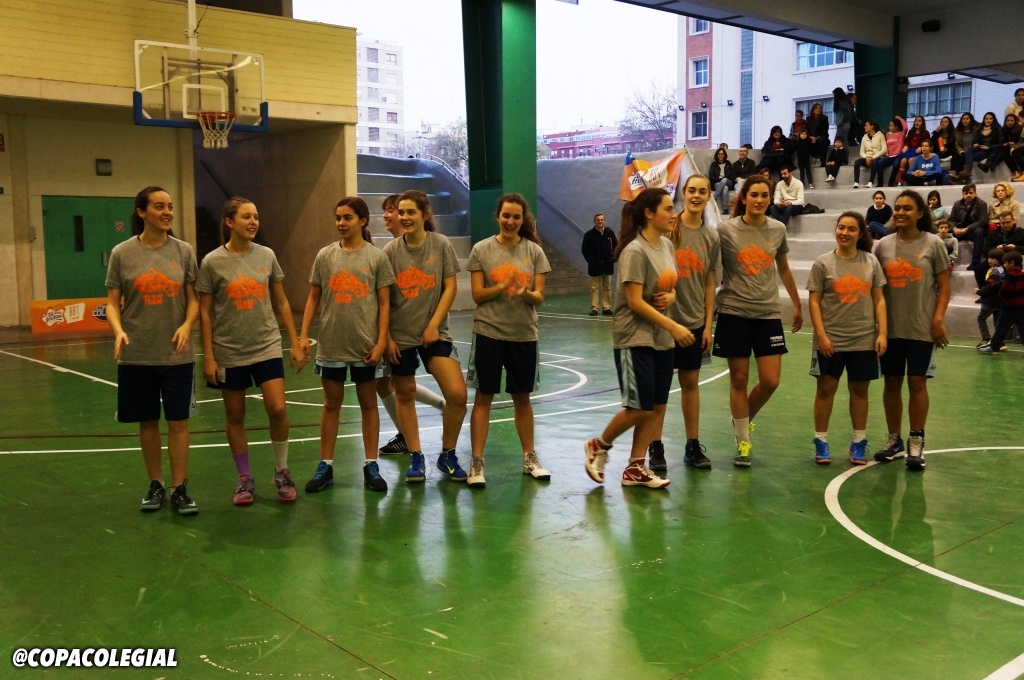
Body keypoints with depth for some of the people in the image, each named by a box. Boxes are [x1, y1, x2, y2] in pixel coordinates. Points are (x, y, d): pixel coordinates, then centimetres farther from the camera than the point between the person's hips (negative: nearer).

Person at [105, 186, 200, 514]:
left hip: (176, 355, 0)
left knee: (178, 420, 2)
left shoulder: (183, 251, 1)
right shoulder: (122, 253, -1)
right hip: (137, 355, 0)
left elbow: (193, 300, 5)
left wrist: (187, 325, -15)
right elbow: (113, 303, 1)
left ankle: (179, 489, 11)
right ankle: (155, 484, 26)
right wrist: (118, 331, -18)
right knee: (148, 421, 11)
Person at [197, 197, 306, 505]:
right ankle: (245, 479, 23)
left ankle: (282, 472, 11)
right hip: (229, 352, -1)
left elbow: (281, 302, 8)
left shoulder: (267, 255, 1)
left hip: (267, 347, 1)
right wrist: (208, 357, -6)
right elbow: (205, 312, -2)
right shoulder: (212, 262, -6)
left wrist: (296, 343, 5)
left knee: (278, 409, -9)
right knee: (235, 416, 7)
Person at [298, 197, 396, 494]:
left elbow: (384, 303, -2)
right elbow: (314, 298, 7)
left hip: (365, 345, -2)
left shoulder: (376, 257, -3)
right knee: (331, 404, 10)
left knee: (368, 403, 9)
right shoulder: (325, 256, 2)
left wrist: (381, 341, -9)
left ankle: (371, 466, 17)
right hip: (331, 344, 2)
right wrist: (304, 335, 0)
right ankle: (325, 466, 19)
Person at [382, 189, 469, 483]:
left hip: (434, 333, -1)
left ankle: (447, 455, 9)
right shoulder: (390, 251, -2)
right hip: (400, 335, 1)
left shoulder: (441, 245, -3)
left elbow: (450, 288, -3)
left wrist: (434, 325, -10)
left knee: (457, 393, -11)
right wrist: (386, 337, -3)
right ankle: (416, 458, 22)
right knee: (405, 395, 7)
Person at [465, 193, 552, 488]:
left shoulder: (534, 251, 2)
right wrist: (503, 286, -21)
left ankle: (530, 458, 26)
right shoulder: (481, 250, -2)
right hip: (488, 333, -2)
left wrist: (526, 293, -23)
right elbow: (477, 295, -5)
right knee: (483, 397, 2)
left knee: (522, 397, 12)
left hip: (524, 335, 2)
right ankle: (476, 462, 8)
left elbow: (539, 297, -1)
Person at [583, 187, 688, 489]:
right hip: (635, 339, -8)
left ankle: (636, 467, 17)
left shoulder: (666, 245, 9)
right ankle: (599, 446, 19)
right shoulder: (635, 251, -16)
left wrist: (671, 297, -6)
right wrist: (674, 327, -20)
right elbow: (635, 301, -19)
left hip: (661, 339, 8)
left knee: (657, 406, 7)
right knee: (639, 407, -5)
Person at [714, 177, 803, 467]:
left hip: (768, 313, 3)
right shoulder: (726, 230, -5)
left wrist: (797, 304, 23)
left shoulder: (778, 230, 4)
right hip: (734, 313, -2)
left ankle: (745, 418, 28)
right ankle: (743, 443, 16)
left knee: (770, 381, -2)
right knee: (739, 379, 3)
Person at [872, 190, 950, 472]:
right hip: (890, 327, 3)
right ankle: (894, 440, 21)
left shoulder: (933, 244, -2)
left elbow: (944, 286, -1)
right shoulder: (883, 245, 5)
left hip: (921, 328, -3)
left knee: (917, 382, 0)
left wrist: (938, 319, -10)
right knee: (891, 382, 8)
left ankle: (916, 443, 10)